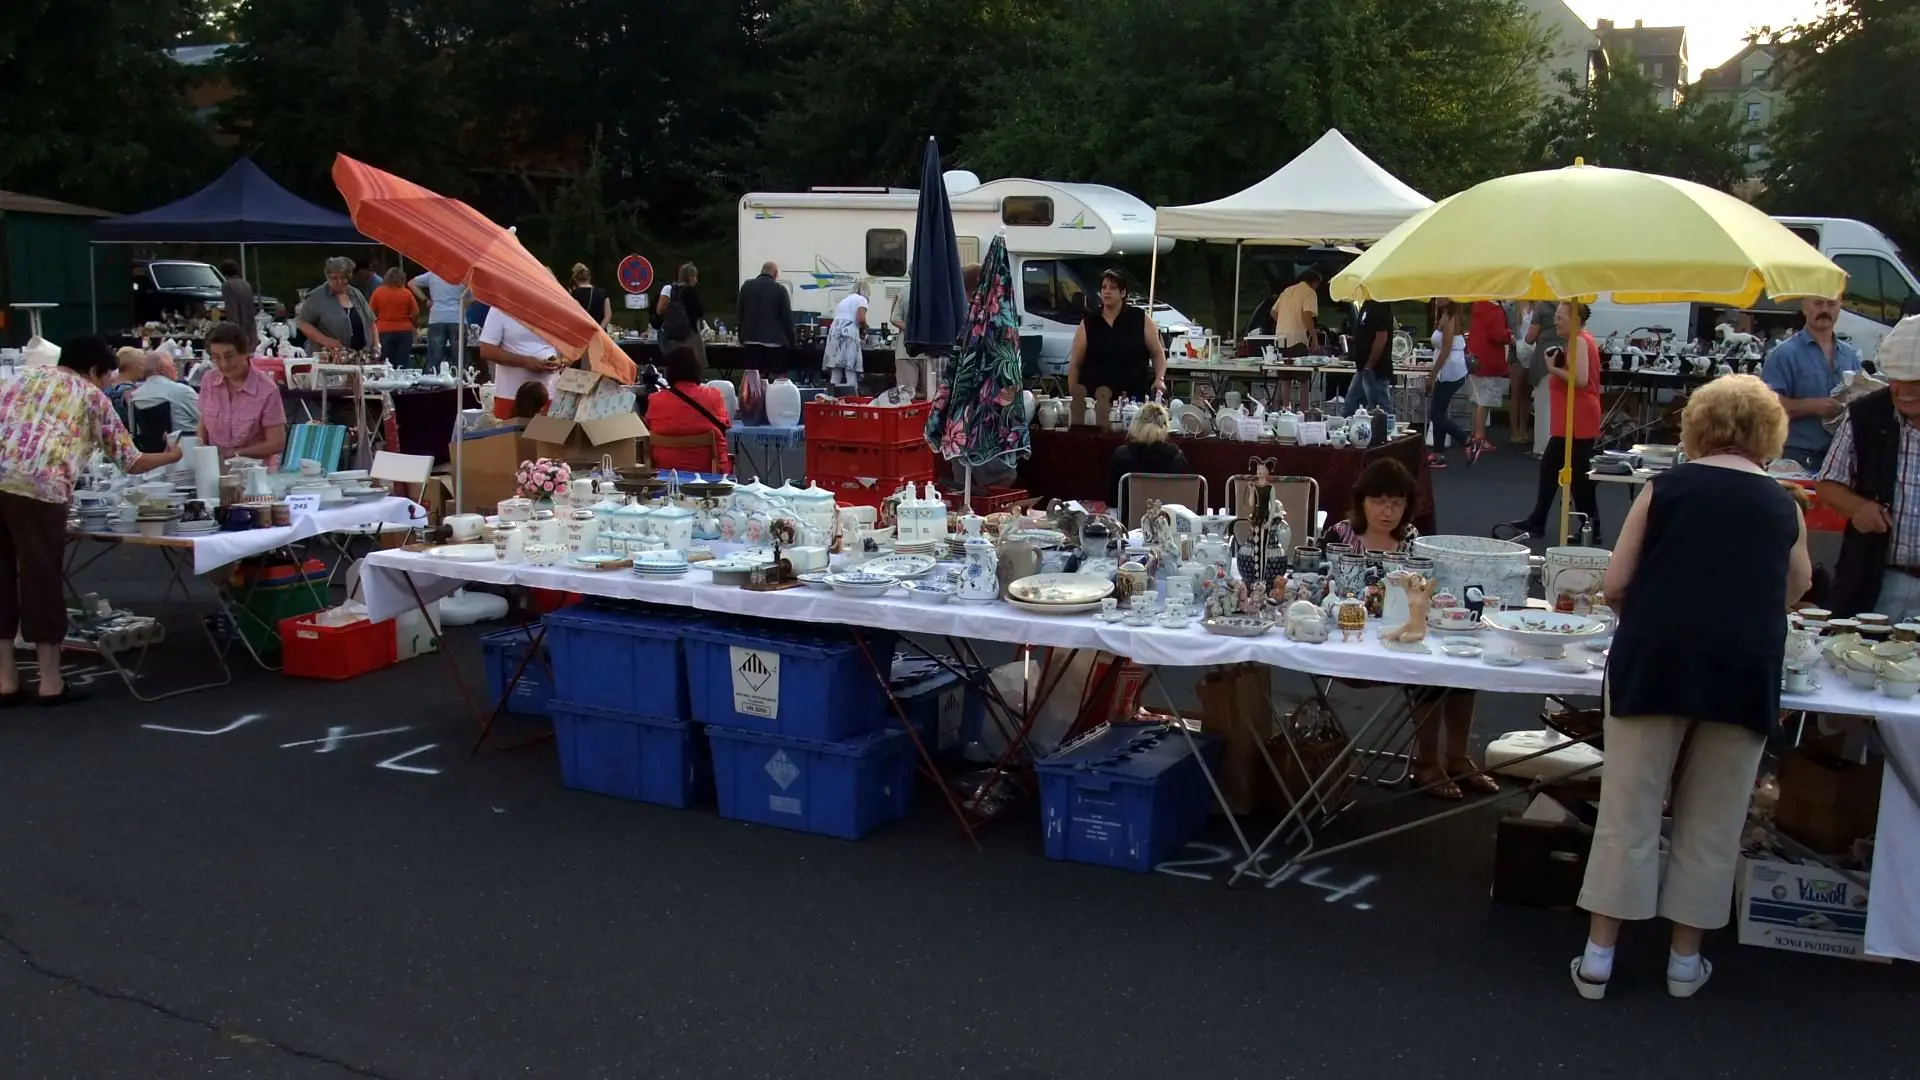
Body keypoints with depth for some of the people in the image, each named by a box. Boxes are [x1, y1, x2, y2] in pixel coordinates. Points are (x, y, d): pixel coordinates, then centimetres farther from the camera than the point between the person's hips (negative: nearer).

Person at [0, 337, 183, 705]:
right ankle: (50, 683, 10)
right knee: (41, 578, 4)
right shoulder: (91, 395, 16)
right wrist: (170, 457, 36)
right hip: (38, 487, -4)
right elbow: (130, 461, 18)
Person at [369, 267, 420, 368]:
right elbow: (415, 313, -1)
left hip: (384, 331, 0)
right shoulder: (406, 293, -4)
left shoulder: (378, 292, -1)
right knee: (403, 364, 2)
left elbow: (371, 313, 1)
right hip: (404, 331, 0)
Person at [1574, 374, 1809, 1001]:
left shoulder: (1666, 486, 8)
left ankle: (1598, 956, 12)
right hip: (1745, 667, 1)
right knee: (1712, 821, 13)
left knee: (1628, 810, 7)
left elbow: (1615, 586, 5)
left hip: (1655, 659, -1)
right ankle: (1686, 960, 22)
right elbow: (1796, 589, 33)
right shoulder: (1783, 504, 14)